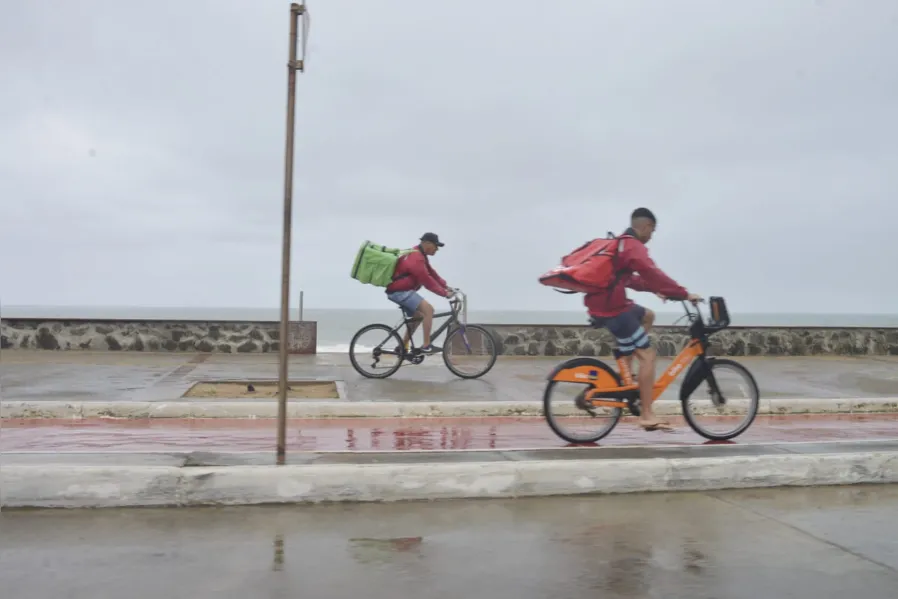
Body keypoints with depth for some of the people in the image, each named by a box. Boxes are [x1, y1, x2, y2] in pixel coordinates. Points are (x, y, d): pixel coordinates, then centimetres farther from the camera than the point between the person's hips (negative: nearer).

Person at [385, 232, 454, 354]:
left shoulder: (419, 255, 13)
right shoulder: (416, 258, -21)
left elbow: (432, 273, 12)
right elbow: (427, 280, -23)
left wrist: (446, 286, 5)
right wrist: (444, 293, -20)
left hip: (400, 290, 11)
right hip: (400, 291, -11)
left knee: (418, 316, 21)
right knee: (428, 309, -19)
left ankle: (403, 346, 25)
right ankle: (426, 346, -18)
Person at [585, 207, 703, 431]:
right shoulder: (634, 247, -12)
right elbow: (653, 274, -24)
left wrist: (653, 290, 26)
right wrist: (684, 294, -21)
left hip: (603, 304, 10)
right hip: (613, 309, -10)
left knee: (648, 315, 29)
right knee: (648, 355, -6)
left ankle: (626, 375, 21)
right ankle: (647, 415, -5)